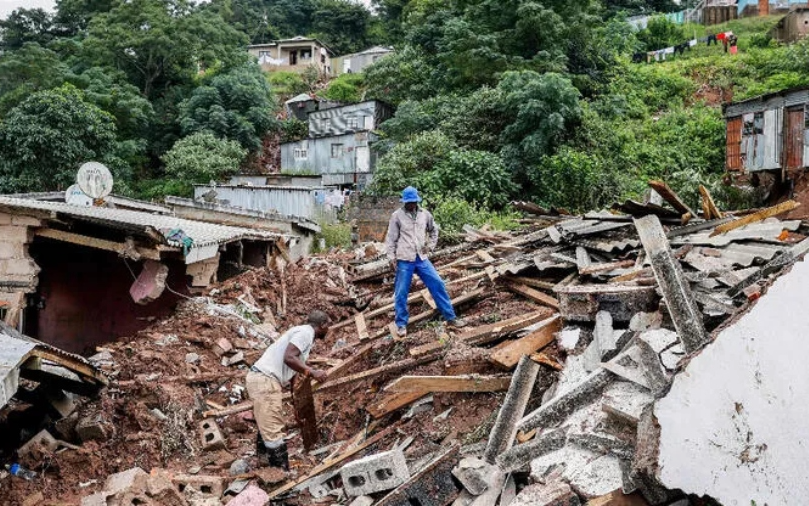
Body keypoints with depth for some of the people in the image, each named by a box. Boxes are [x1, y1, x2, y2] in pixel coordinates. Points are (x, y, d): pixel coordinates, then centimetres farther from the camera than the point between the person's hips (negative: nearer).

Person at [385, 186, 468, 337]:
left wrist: (430, 246, 9)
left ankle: (450, 317, 14)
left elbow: (434, 230, 23)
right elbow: (391, 238, -2)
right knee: (401, 293, 2)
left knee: (438, 284, 3)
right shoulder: (397, 216, -3)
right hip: (404, 260, -3)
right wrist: (391, 257, -8)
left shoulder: (425, 214, 7)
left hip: (421, 258, 3)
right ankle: (401, 324, 17)